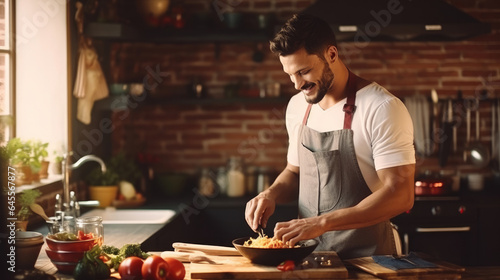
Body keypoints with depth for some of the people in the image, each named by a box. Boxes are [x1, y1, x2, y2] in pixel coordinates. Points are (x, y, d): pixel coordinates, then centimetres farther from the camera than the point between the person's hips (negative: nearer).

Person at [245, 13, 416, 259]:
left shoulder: (382, 109, -12)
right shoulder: (297, 106, 9)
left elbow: (400, 195, -17)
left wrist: (321, 223, -23)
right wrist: (272, 194, 0)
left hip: (364, 256, -5)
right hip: (308, 254, 5)